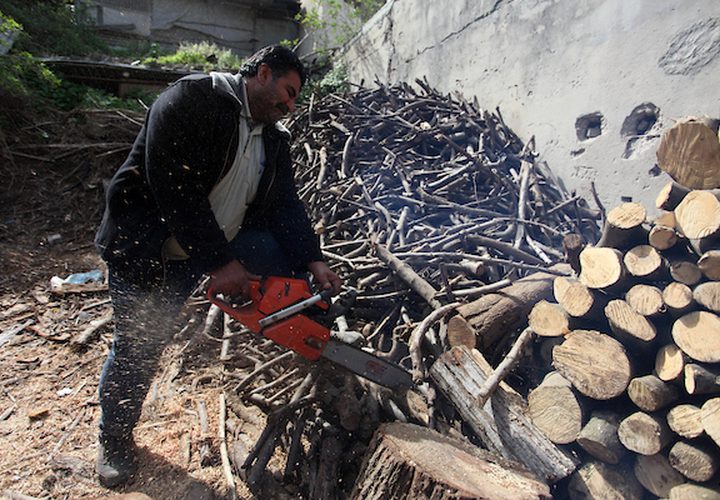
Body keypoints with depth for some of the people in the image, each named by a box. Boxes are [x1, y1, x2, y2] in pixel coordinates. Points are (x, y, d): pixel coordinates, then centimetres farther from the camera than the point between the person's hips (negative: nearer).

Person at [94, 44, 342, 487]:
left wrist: (313, 262, -18)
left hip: (218, 245, 6)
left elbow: (285, 206, -3)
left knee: (293, 259, -9)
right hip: (145, 246, -5)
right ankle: (115, 438, 31)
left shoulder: (275, 140, 4)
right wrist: (218, 263, -28)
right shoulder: (191, 99, -18)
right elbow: (176, 188, -26)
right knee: (138, 344, 4)